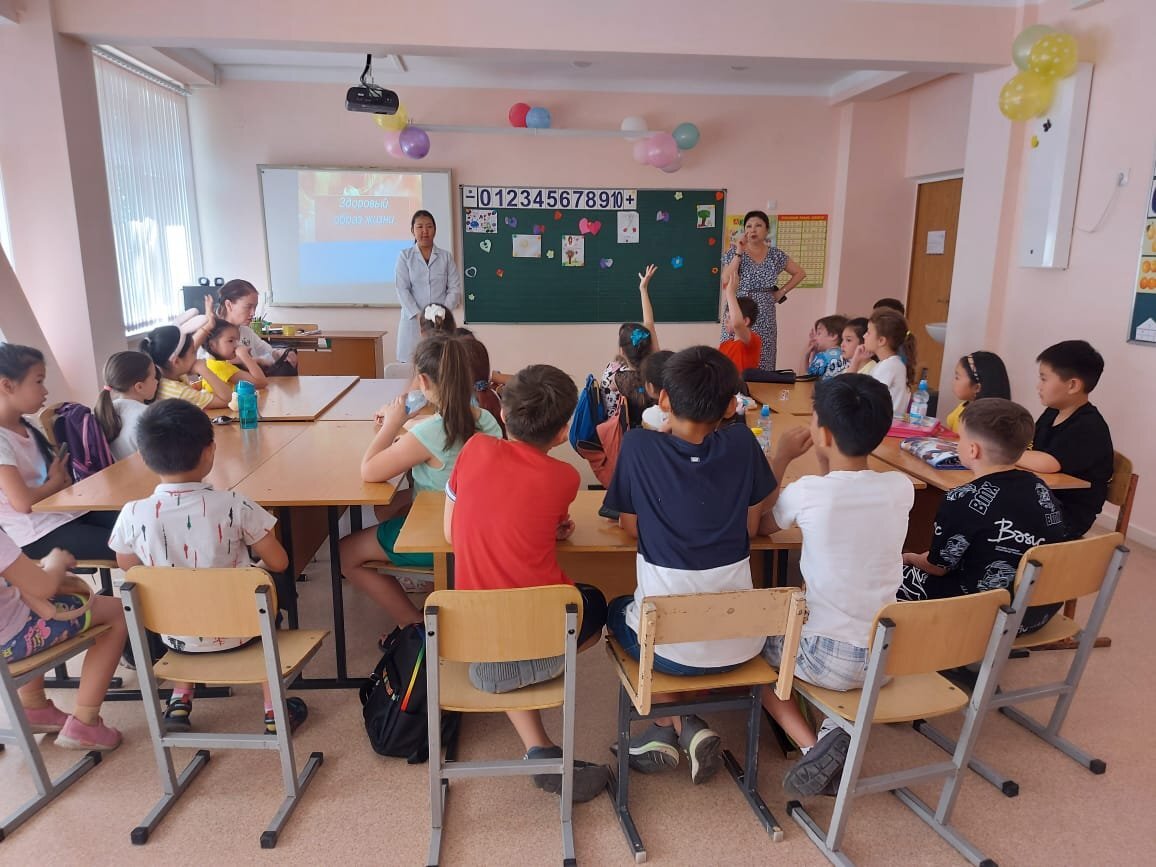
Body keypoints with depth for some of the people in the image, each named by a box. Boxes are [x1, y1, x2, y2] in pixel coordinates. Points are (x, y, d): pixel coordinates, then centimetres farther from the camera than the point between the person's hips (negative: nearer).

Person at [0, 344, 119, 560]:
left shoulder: (26, 428, 11)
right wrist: (57, 481, -6)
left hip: (66, 510, 8)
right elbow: (23, 502, -23)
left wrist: (61, 475, -7)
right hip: (38, 534, -8)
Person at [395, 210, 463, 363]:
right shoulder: (405, 256, 6)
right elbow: (402, 289, -1)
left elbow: (455, 289, 4)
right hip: (413, 321, -1)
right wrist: (419, 316, -12)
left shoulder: (446, 256, 10)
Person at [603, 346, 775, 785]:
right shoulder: (742, 443, -5)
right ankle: (690, 728, 22)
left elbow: (630, 526, 3)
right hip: (740, 640, 2)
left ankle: (671, 724, 20)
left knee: (617, 610, 31)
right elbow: (750, 526, 6)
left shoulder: (638, 445, -10)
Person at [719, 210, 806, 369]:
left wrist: (782, 292, 6)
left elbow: (800, 273, 16)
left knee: (762, 362, 2)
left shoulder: (776, 255, 6)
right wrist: (739, 252, -14)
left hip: (764, 319, 2)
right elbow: (726, 281, -14)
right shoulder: (734, 252, 0)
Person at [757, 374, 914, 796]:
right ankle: (840, 728, 12)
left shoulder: (808, 492, -19)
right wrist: (827, 467, 9)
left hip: (830, 658, -5)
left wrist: (781, 457, 5)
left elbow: (759, 526, 3)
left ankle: (813, 744, 5)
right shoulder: (901, 488, -7)